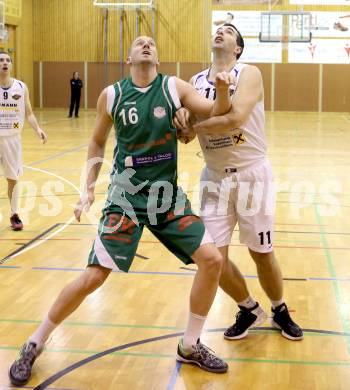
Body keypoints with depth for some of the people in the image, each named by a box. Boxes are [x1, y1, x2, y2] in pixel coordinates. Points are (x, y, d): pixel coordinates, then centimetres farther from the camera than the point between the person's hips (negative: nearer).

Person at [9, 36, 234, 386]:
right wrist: (88, 189, 4)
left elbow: (217, 114, -6)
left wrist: (222, 91, -26)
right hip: (126, 196, -2)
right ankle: (35, 344, 10)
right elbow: (97, 142, 9)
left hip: (168, 195, 3)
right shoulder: (111, 95, -3)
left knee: (211, 259, -6)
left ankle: (190, 346, 13)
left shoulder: (174, 88, -1)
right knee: (94, 277, -10)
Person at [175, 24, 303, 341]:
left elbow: (236, 118, -27)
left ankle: (280, 311, 34)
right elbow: (187, 134, 6)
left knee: (262, 254, 7)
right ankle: (250, 310, 25)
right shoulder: (196, 82, 6)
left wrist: (194, 127, -18)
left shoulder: (249, 74, -10)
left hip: (252, 174, -4)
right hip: (215, 176, 4)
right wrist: (181, 115, -16)